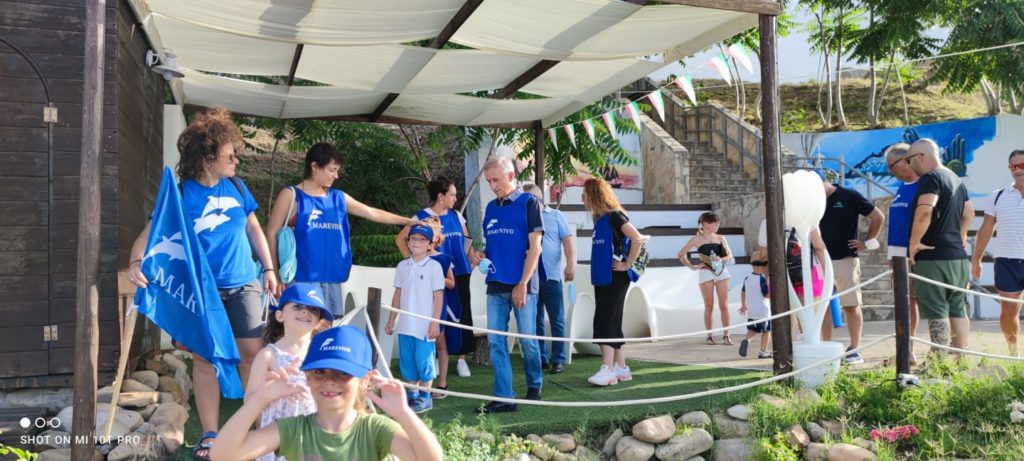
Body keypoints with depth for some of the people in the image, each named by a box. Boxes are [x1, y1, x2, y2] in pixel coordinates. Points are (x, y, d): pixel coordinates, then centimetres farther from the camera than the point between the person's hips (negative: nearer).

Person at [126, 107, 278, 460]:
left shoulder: (236, 186, 1)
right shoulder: (181, 195, -11)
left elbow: (254, 228, 12)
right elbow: (151, 232, -16)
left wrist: (268, 268, 9)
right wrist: (137, 262, -35)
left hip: (243, 284, 3)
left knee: (252, 351, 4)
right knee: (206, 357, 3)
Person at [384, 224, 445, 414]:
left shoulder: (434, 266, -5)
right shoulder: (403, 266, 9)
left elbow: (438, 296, -6)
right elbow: (398, 294, 14)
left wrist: (435, 322, -11)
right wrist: (391, 320, 14)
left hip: (424, 325, -5)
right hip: (405, 324, 5)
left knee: (424, 360, -1)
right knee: (407, 361, 11)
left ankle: (425, 397, 11)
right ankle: (412, 394, 22)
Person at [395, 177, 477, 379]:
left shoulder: (456, 216, 9)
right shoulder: (422, 217, -3)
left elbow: (467, 240, 14)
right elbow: (400, 239, -1)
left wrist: (473, 259, 0)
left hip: (459, 273, 4)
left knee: (462, 314, 3)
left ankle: (461, 358, 12)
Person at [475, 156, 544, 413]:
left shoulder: (528, 203, -3)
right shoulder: (491, 207, 13)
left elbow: (535, 247, -8)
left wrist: (522, 285, -13)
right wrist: (482, 256, -3)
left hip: (522, 285, -5)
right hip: (496, 285, 5)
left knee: (528, 339, 4)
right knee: (496, 341, 2)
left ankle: (534, 386, 25)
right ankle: (503, 397, 7)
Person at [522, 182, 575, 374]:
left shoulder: (555, 216, 7)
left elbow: (567, 241, 1)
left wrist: (571, 264, -11)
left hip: (551, 277, -2)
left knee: (557, 321, 1)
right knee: (535, 322, 9)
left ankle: (558, 359, 8)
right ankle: (540, 358, 18)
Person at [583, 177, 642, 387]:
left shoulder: (614, 216, -11)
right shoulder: (599, 219, 14)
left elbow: (637, 238, -21)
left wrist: (628, 264, -17)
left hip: (614, 278, -9)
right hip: (602, 278, 9)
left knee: (606, 322, -12)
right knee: (611, 323, 10)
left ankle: (608, 370, -12)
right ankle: (621, 368, 17)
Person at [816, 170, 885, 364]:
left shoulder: (849, 196, -5)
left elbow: (878, 217, -1)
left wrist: (868, 242, -2)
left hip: (845, 259, -4)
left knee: (851, 305, 1)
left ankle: (854, 350, 9)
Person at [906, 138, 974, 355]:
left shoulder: (930, 178, -13)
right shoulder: (956, 179, 17)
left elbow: (924, 211, -28)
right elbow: (968, 214, 26)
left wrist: (914, 243, -20)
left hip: (933, 257, -9)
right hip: (958, 255, 9)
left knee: (937, 312, -7)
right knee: (957, 309, 14)